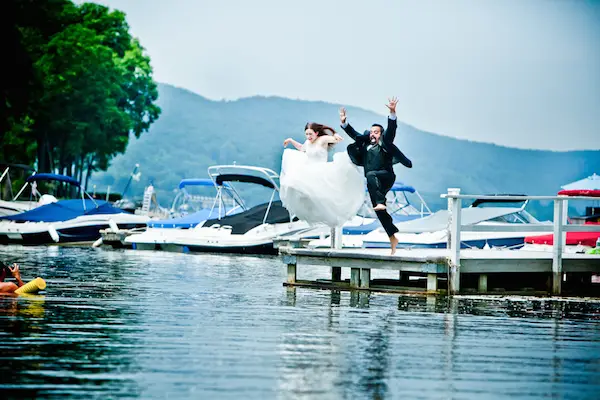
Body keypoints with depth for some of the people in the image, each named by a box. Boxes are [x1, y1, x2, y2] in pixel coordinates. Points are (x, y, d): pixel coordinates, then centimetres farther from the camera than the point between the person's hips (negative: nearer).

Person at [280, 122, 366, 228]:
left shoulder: (322, 140, -11)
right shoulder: (307, 142, 8)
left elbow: (337, 139, -24)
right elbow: (301, 149, 33)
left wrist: (336, 136, -47)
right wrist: (291, 141, 25)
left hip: (321, 173, -8)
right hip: (309, 173, 8)